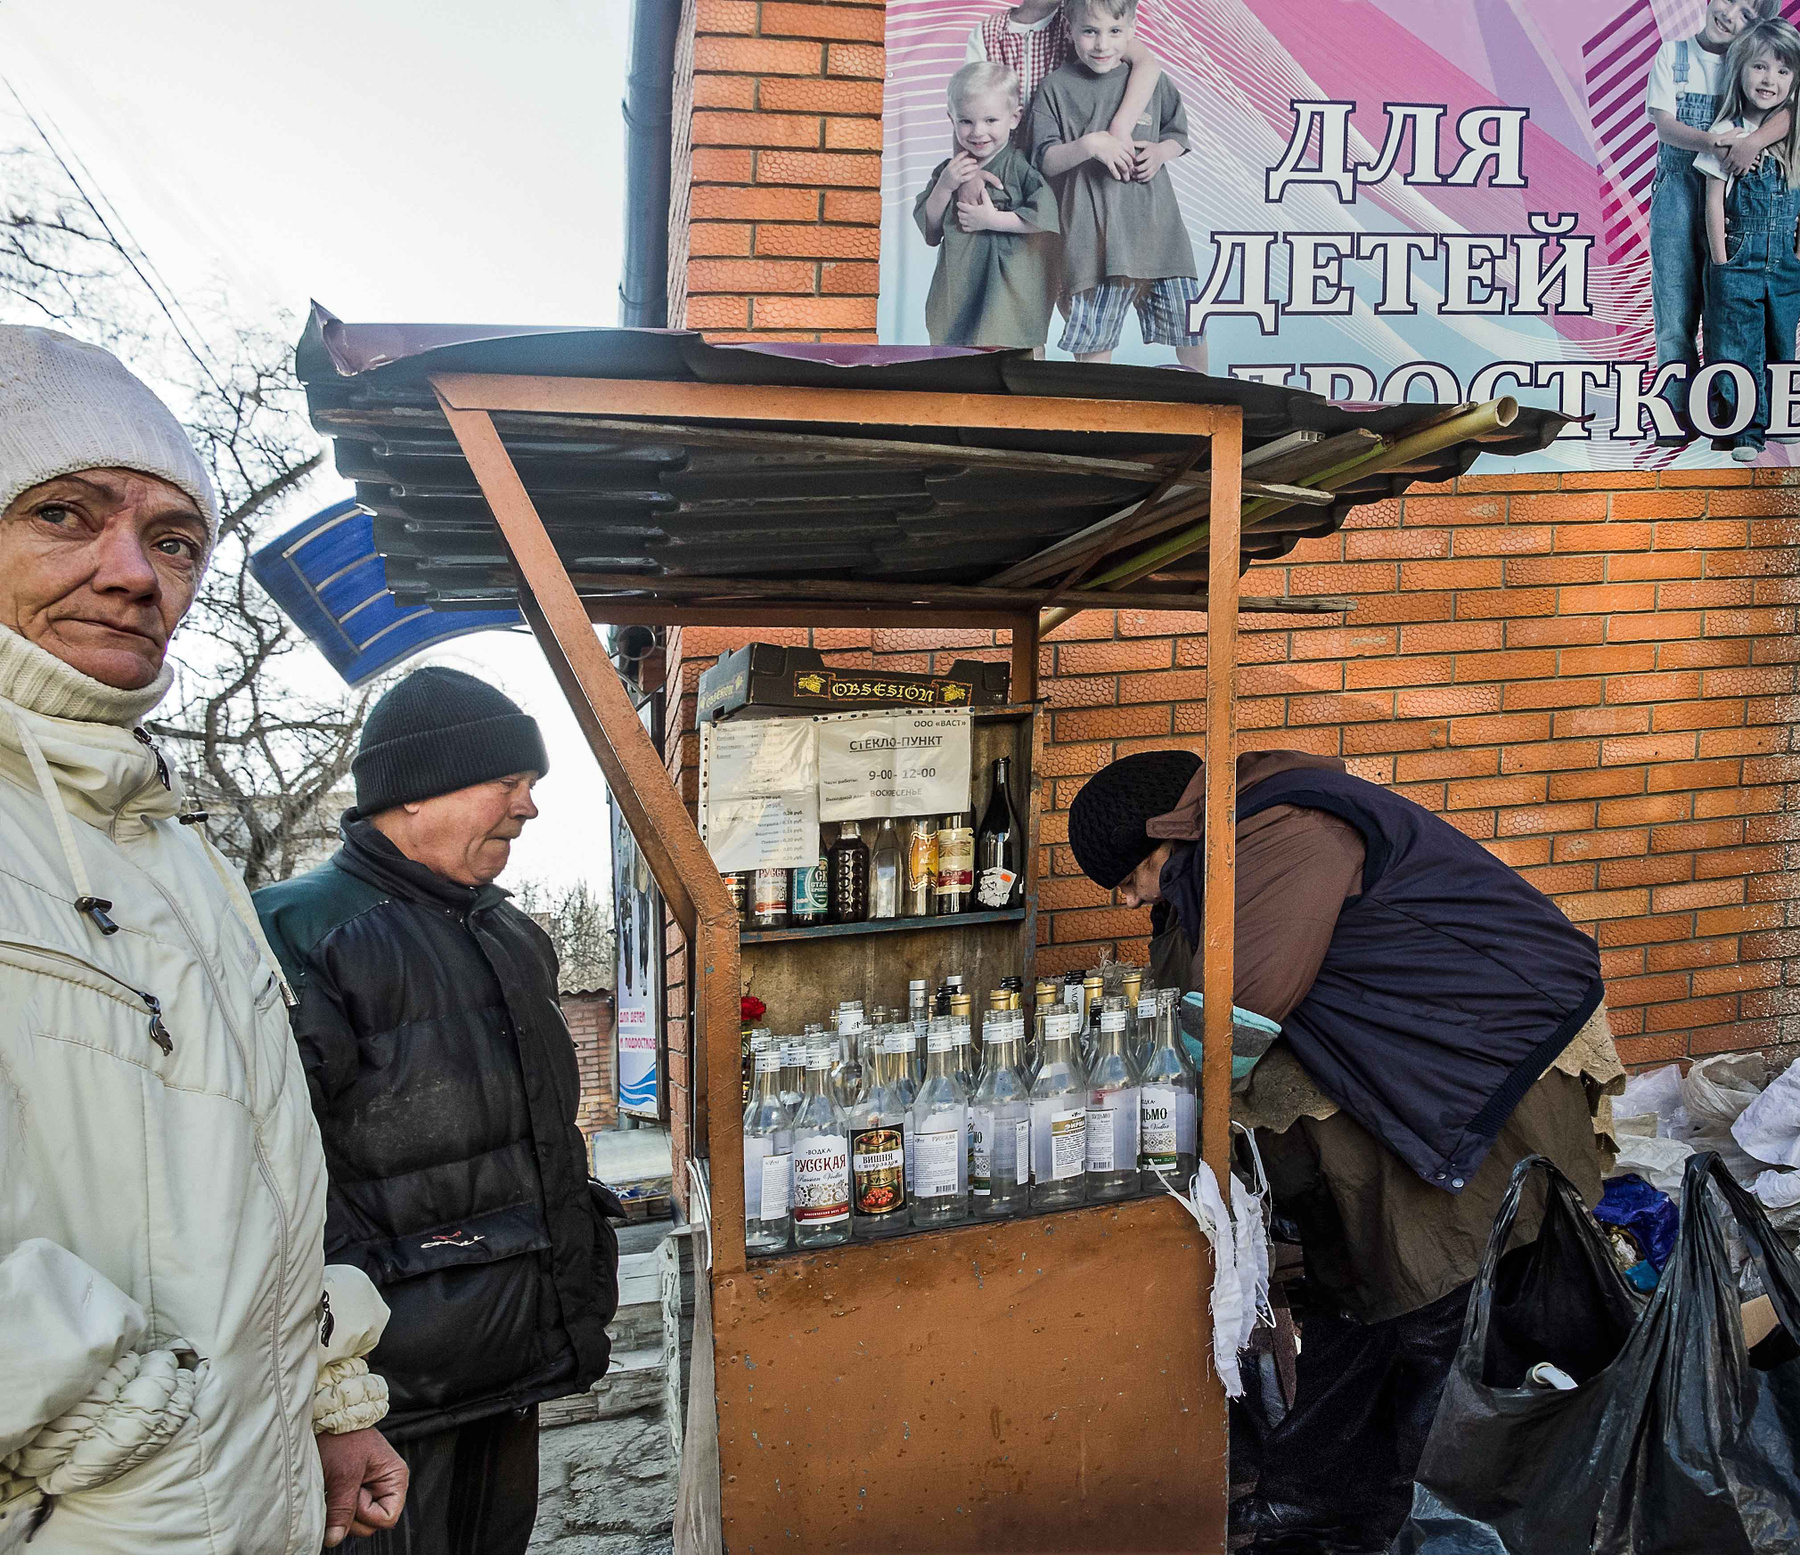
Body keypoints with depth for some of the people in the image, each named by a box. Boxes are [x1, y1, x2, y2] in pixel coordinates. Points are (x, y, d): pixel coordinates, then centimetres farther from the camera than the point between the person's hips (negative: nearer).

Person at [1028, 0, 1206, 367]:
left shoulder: (1153, 81, 9)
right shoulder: (1057, 87, 1)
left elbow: (1178, 136, 20)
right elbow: (1044, 161, -2)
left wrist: (1160, 152, -2)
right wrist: (1088, 145, -17)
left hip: (1154, 222, 3)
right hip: (1091, 230, -2)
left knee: (1191, 326, 4)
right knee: (1093, 340, -1)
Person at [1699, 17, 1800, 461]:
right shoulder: (1727, 133, -5)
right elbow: (1714, 200, -4)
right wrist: (1720, 263, -7)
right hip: (1739, 261, -4)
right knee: (1737, 350, -1)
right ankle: (1746, 430, 10)